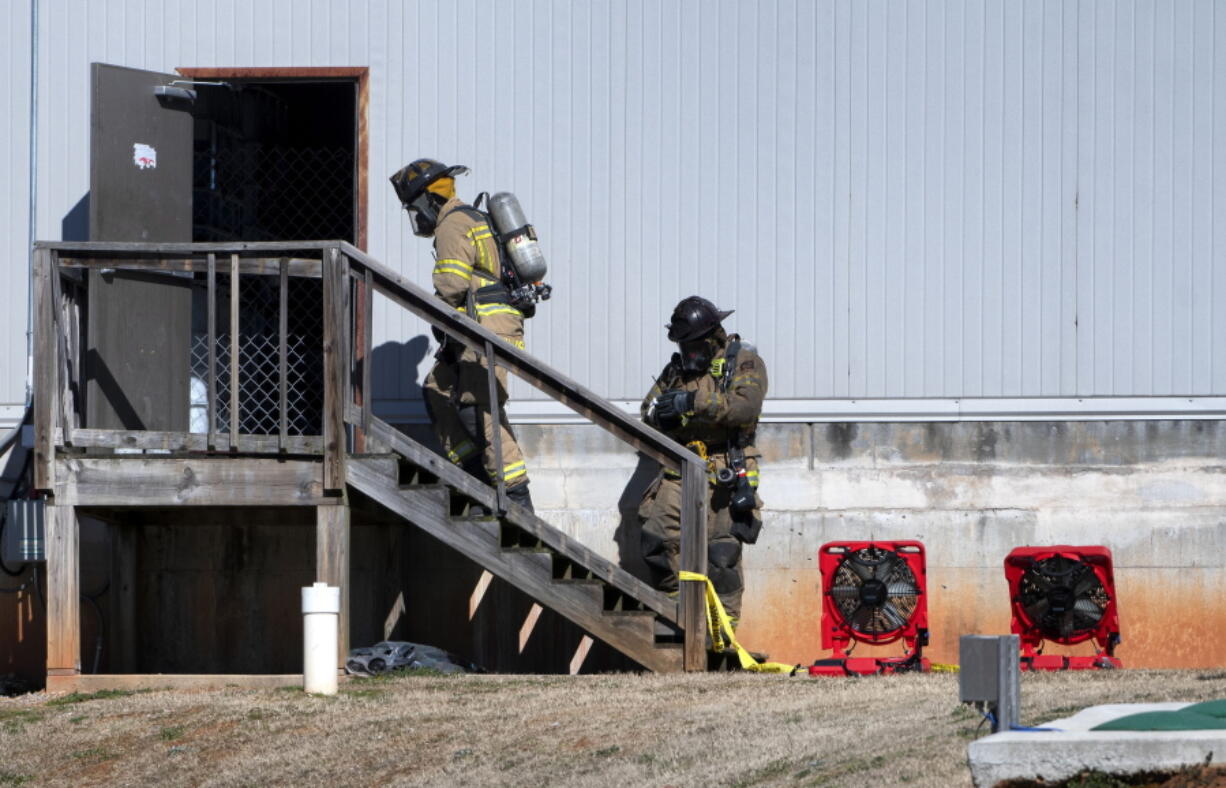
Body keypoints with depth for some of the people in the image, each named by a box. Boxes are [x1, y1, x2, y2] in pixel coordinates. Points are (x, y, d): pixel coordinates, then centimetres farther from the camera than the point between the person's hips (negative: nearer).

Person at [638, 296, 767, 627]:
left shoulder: (743, 361, 0)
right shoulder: (678, 367, 20)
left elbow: (746, 405, -17)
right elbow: (649, 407, 19)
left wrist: (694, 401, -19)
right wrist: (659, 411, -6)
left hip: (724, 475, -6)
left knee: (721, 553, -8)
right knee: (657, 540, -4)